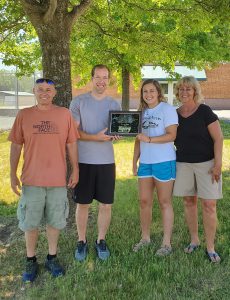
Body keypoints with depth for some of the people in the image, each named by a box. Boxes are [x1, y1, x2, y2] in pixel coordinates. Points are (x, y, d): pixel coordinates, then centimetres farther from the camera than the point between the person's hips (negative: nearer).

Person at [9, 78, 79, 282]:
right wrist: (13, 174, -1)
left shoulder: (64, 114, 1)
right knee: (30, 223, 9)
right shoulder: (24, 115, 0)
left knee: (55, 221, 11)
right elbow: (16, 146, 2)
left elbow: (71, 144, 4)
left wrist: (75, 170, 1)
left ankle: (52, 258, 29)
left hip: (58, 180, 0)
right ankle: (31, 261, 26)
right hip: (32, 180, 0)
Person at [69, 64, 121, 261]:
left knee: (106, 204, 6)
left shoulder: (114, 104, 9)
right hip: (83, 160, -2)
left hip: (106, 161, 3)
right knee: (83, 204, 6)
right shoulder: (79, 101, -1)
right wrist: (95, 137, -20)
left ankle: (101, 240, 24)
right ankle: (82, 241, 23)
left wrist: (115, 135, -12)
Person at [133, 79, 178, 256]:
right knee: (144, 201, 9)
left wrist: (149, 139, -26)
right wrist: (135, 160, 11)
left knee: (165, 202, 3)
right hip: (145, 162, 6)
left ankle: (167, 243, 12)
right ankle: (145, 238, 25)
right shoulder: (142, 112, 13)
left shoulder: (167, 109, -6)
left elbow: (172, 135, -15)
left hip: (164, 162, -6)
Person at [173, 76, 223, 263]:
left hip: (206, 163, -4)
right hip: (184, 163, 4)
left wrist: (218, 164, -14)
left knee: (209, 205, -4)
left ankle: (210, 247, 8)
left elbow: (218, 138, -9)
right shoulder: (175, 114, 5)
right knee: (189, 201, 10)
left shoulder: (205, 111, -8)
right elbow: (171, 139, 15)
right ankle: (194, 240, 26)